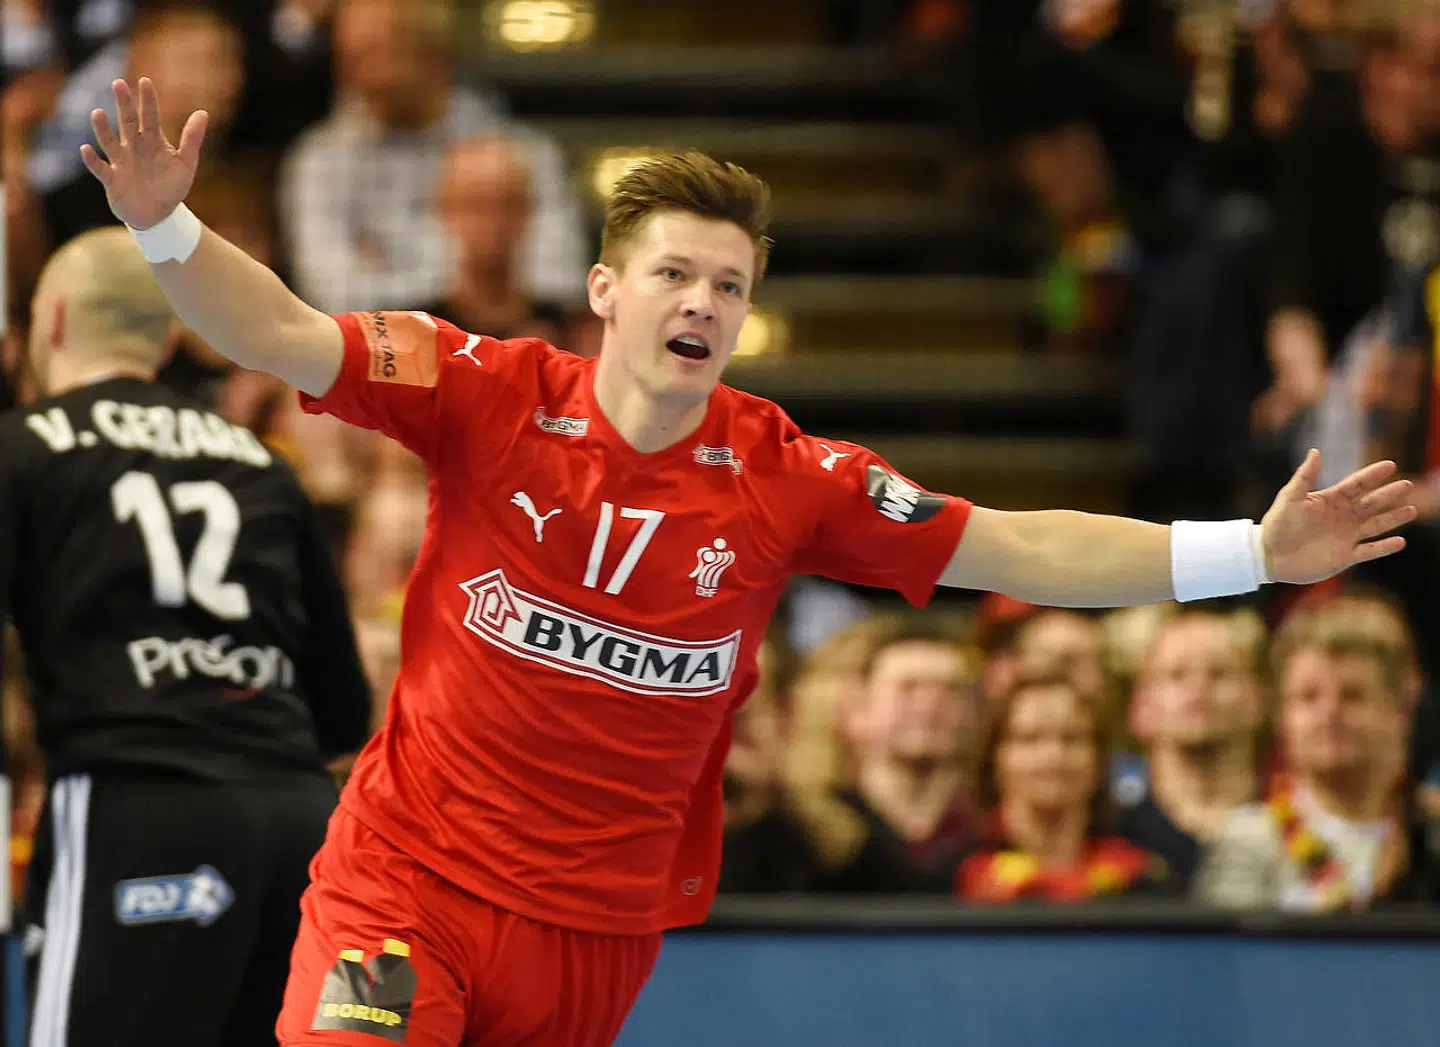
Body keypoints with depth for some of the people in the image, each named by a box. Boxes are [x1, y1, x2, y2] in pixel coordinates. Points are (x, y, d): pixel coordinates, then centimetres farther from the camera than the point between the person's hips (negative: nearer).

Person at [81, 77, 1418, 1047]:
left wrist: (1251, 554, -7)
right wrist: (162, 224, -31)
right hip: (407, 882, -3)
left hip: (600, 926, 3)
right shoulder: (492, 398, -9)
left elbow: (1014, 551, -1)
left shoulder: (787, 478, -4)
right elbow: (288, 339, -13)